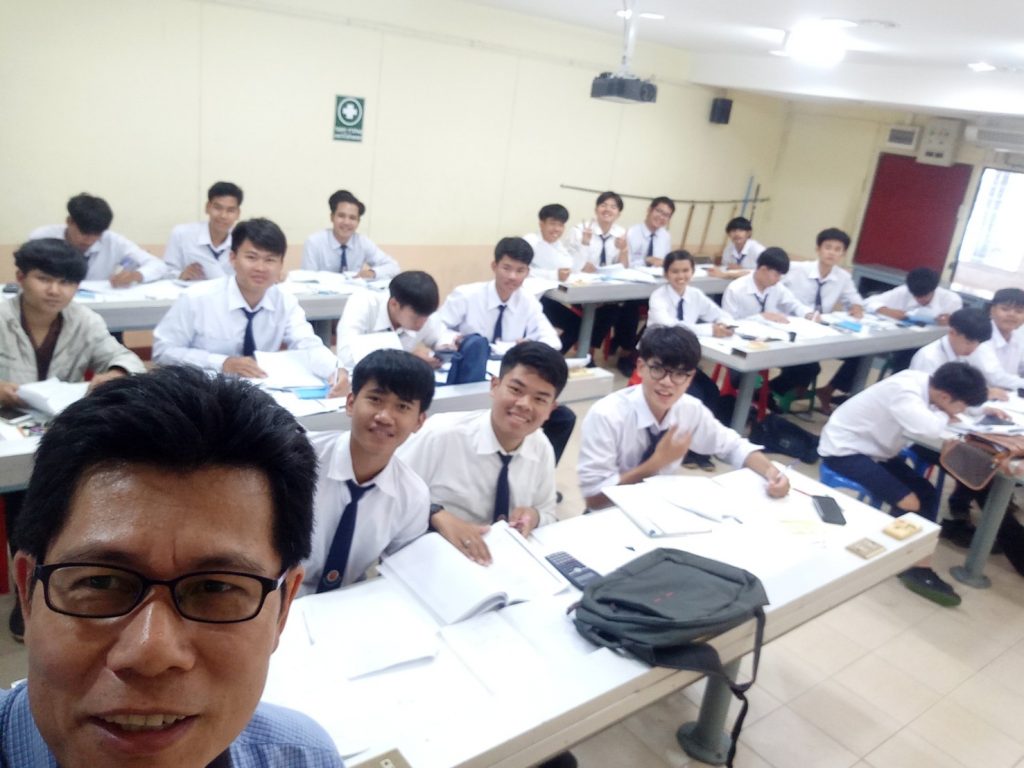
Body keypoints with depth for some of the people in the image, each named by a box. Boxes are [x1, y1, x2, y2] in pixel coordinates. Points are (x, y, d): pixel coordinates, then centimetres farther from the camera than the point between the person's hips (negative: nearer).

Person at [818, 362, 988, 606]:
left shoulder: (924, 381, -5)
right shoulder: (902, 391, -29)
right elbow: (931, 429, -42)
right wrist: (944, 416, -19)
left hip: (872, 447, 9)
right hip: (844, 450, -9)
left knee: (926, 493, 3)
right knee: (908, 503, -18)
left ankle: (919, 567, 4)